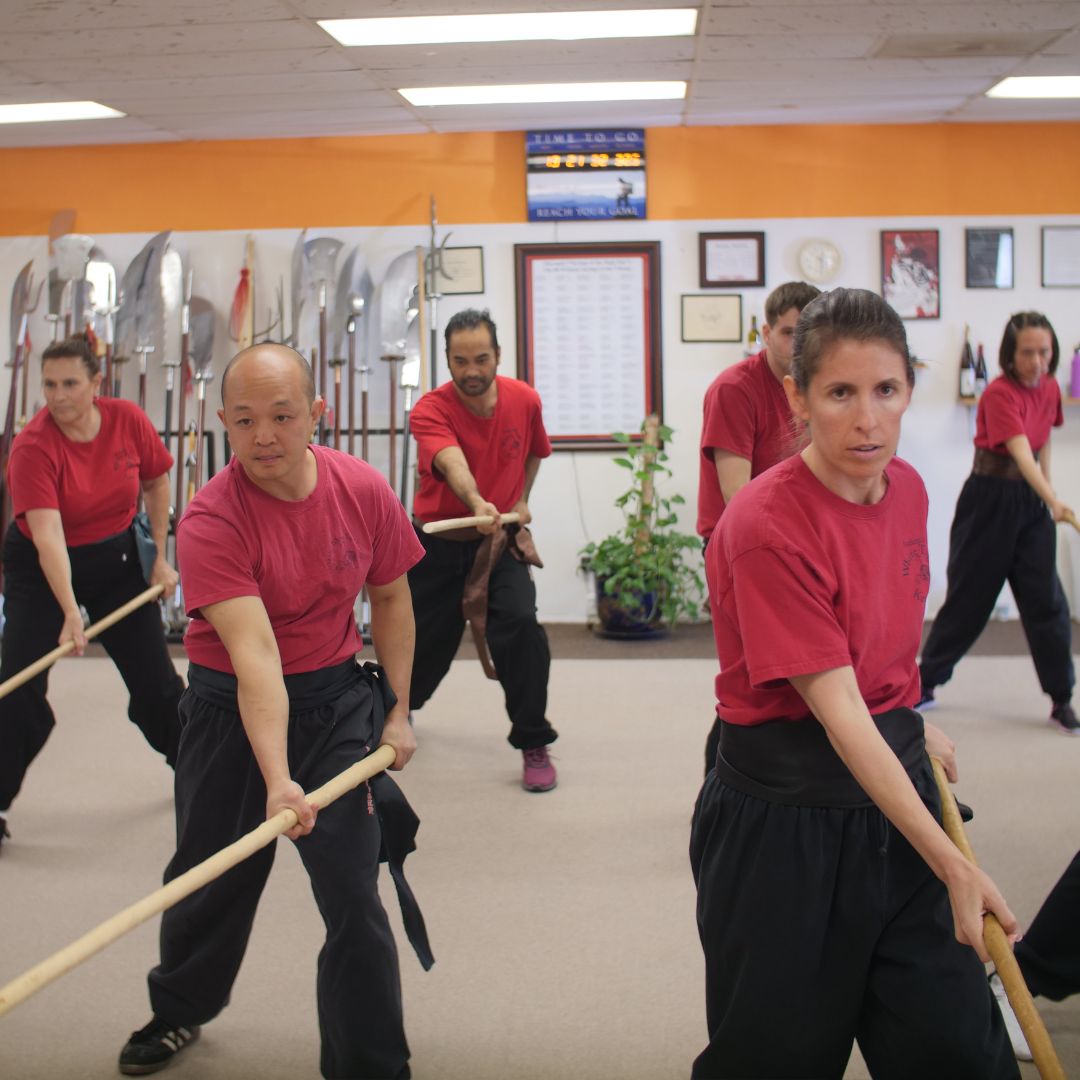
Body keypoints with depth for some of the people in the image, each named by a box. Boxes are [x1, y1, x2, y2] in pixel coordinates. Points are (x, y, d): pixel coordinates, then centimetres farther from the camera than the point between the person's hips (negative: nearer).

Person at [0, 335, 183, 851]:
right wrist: (70, 615, -44)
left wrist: (160, 556, 2)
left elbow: (156, 483, 3)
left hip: (117, 558, 3)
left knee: (155, 679, 9)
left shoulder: (128, 420, -16)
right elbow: (47, 536, -35)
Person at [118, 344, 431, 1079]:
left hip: (338, 698, 2)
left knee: (354, 894, -5)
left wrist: (399, 712, 6)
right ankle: (180, 1012, 45)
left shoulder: (363, 490, -11)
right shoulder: (211, 520, -23)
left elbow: (391, 598, 6)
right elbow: (255, 656, -33)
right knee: (210, 876, 15)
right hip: (230, 708, -1)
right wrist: (277, 780, -42)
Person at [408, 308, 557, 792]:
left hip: (500, 538, 1)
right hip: (437, 545, -1)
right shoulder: (431, 411, -21)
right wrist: (478, 505, -61)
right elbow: (452, 463, -43)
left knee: (519, 623, -20)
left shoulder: (524, 400, -9)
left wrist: (520, 501, 5)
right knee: (425, 641, 8)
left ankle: (534, 746, -6)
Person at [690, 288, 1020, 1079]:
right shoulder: (768, 526, -22)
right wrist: (952, 864, -22)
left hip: (895, 785, 7)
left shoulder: (908, 489, 1)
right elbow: (836, 709, -23)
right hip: (785, 825, -6)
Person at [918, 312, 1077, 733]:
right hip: (989, 499, -5)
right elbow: (1020, 454, -30)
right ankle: (925, 683, 21)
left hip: (1031, 501, 5)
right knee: (969, 596, 5)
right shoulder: (999, 394, -19)